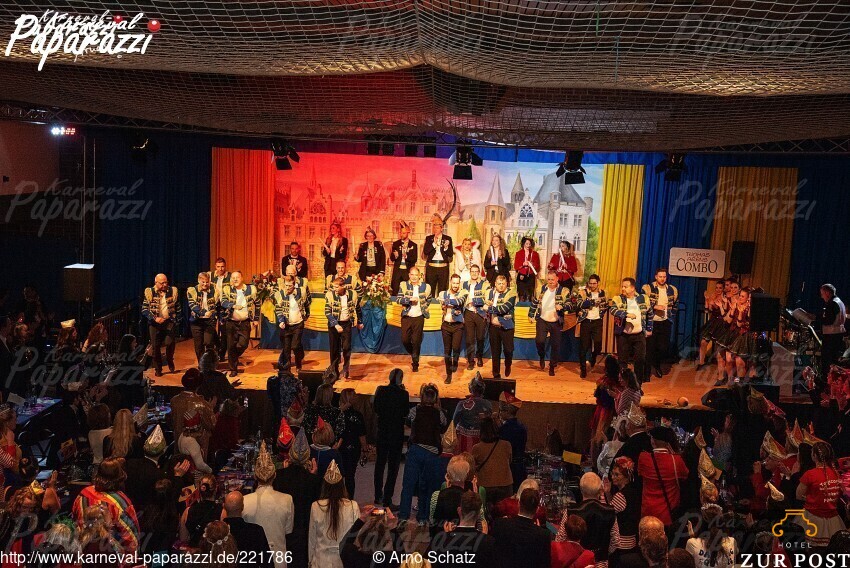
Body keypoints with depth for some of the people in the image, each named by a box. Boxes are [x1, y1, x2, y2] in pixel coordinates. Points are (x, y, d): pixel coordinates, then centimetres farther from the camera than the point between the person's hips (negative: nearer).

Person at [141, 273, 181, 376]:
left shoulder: (173, 291, 5)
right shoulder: (149, 292, 0)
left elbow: (178, 307, 11)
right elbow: (144, 310, -2)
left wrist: (176, 320, 4)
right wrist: (154, 318, -15)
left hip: (169, 321, 0)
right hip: (155, 323, 0)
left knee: (170, 343, -14)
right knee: (156, 346, 2)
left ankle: (170, 363, 13)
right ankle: (158, 369, 16)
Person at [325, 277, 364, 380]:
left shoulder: (352, 294, -6)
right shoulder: (330, 295, -11)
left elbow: (357, 309, 9)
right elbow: (327, 312, -13)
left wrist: (360, 322, 18)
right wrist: (336, 325, -21)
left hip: (347, 323, 1)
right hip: (334, 324, -1)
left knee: (347, 347, -1)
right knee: (334, 348, 5)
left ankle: (346, 370, 14)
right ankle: (334, 371, 18)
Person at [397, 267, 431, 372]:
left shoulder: (425, 287, 1)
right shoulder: (404, 285, -1)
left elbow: (428, 299, 17)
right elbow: (398, 299, -8)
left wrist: (424, 308, 6)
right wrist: (410, 299, -19)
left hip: (419, 317, 0)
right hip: (406, 317, 0)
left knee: (416, 341, 3)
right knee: (405, 339, 1)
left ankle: (415, 362, 16)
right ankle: (412, 353, 31)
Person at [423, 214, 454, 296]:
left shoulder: (448, 239, 6)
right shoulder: (429, 238, 8)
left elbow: (451, 254, 1)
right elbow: (425, 251, -5)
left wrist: (446, 247, -18)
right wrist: (434, 243, -15)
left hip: (443, 268, 0)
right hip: (431, 268, 0)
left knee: (442, 291, 2)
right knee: (430, 290, 3)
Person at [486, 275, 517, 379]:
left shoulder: (511, 294, -9)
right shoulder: (490, 292, 7)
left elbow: (504, 308, -20)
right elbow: (486, 306, 6)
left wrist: (490, 308, -12)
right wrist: (492, 317, -11)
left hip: (506, 326, -3)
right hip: (493, 325, 3)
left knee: (508, 349, -4)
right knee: (495, 351, 8)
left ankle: (508, 365, 29)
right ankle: (496, 374, 19)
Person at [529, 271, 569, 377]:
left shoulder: (564, 291, -5)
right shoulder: (541, 289, 3)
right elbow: (534, 302, 14)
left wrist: (562, 306, -30)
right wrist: (531, 315, 16)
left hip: (556, 322, -1)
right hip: (542, 320, 1)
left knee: (555, 345, 5)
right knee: (539, 340, -15)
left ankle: (552, 366, 23)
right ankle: (542, 357, 17)